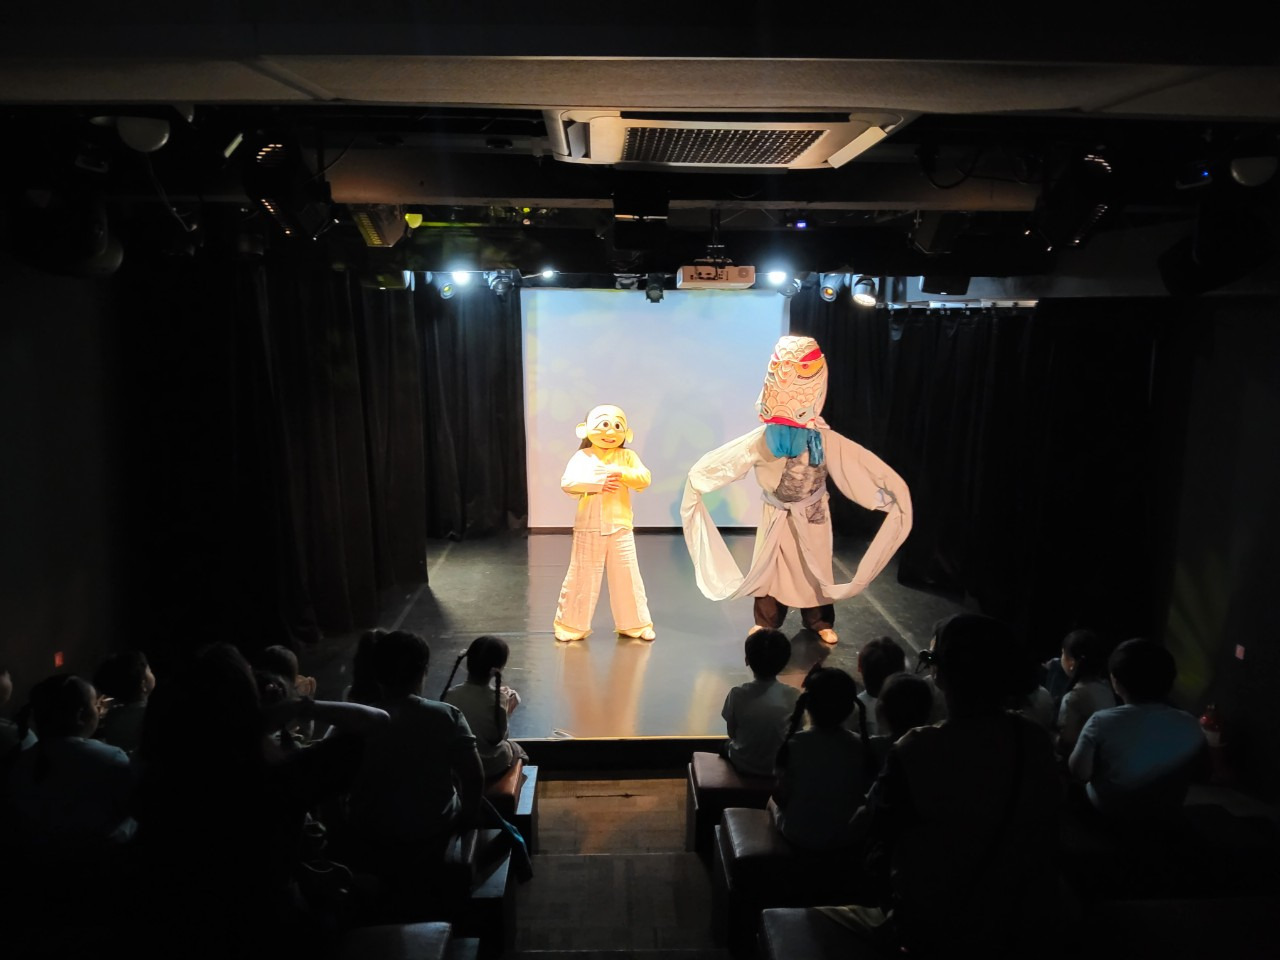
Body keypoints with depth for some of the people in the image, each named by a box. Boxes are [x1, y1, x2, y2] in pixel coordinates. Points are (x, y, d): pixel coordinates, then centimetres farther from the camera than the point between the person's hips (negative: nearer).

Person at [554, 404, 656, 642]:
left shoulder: (627, 456, 5)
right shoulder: (582, 457, -2)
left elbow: (645, 478, -7)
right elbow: (567, 482, -15)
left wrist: (622, 473, -21)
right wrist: (597, 483, -23)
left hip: (620, 528, 2)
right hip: (589, 528, -2)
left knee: (627, 576, 7)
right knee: (582, 577, 5)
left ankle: (635, 624, 20)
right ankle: (572, 625, 18)